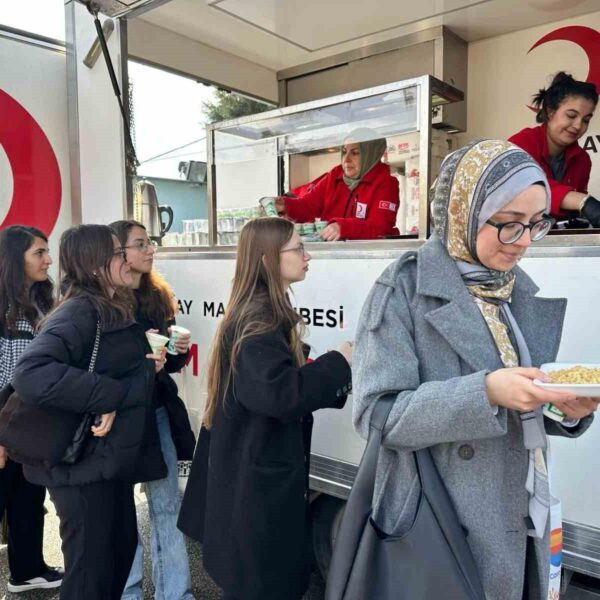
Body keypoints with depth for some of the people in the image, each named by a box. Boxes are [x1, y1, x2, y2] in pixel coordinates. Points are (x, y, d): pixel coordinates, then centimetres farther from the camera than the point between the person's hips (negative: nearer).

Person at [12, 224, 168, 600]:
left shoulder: (113, 312, 10)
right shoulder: (78, 312, -20)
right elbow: (31, 374, -36)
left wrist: (147, 365, 4)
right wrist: (109, 397, -31)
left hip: (112, 456, 9)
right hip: (83, 461, -9)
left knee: (122, 549, 22)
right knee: (91, 569, 5)